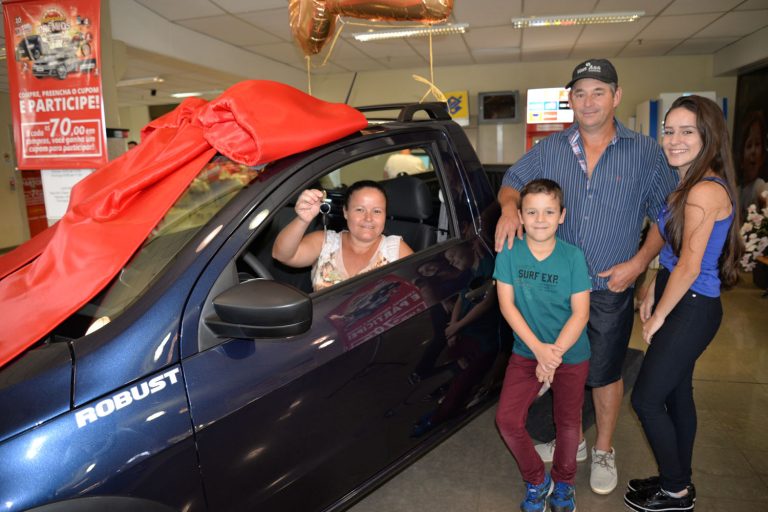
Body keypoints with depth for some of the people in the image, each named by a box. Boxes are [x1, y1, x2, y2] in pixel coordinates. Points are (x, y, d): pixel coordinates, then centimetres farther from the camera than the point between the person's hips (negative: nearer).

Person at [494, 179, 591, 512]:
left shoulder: (573, 256, -13)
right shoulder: (509, 253, -10)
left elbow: (580, 313, -12)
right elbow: (507, 304, -11)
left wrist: (554, 354, -19)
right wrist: (538, 349, -18)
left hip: (571, 355, -1)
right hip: (526, 352, 1)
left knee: (568, 423, 10)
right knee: (507, 419, -6)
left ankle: (563, 481, 40)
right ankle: (536, 481, 21)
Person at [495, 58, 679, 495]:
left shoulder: (645, 153, -4)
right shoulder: (550, 149, 2)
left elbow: (668, 216, 0)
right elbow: (512, 180, 10)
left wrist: (638, 263, -11)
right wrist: (509, 206, -14)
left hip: (610, 291, -2)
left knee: (606, 374, 12)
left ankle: (604, 452, 35)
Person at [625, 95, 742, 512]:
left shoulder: (706, 191, -21)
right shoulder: (686, 185, 9)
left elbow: (689, 266, -21)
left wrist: (657, 318, -12)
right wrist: (652, 294, 11)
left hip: (691, 309, -9)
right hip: (680, 304, 9)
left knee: (646, 399, -1)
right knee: (677, 394, 18)